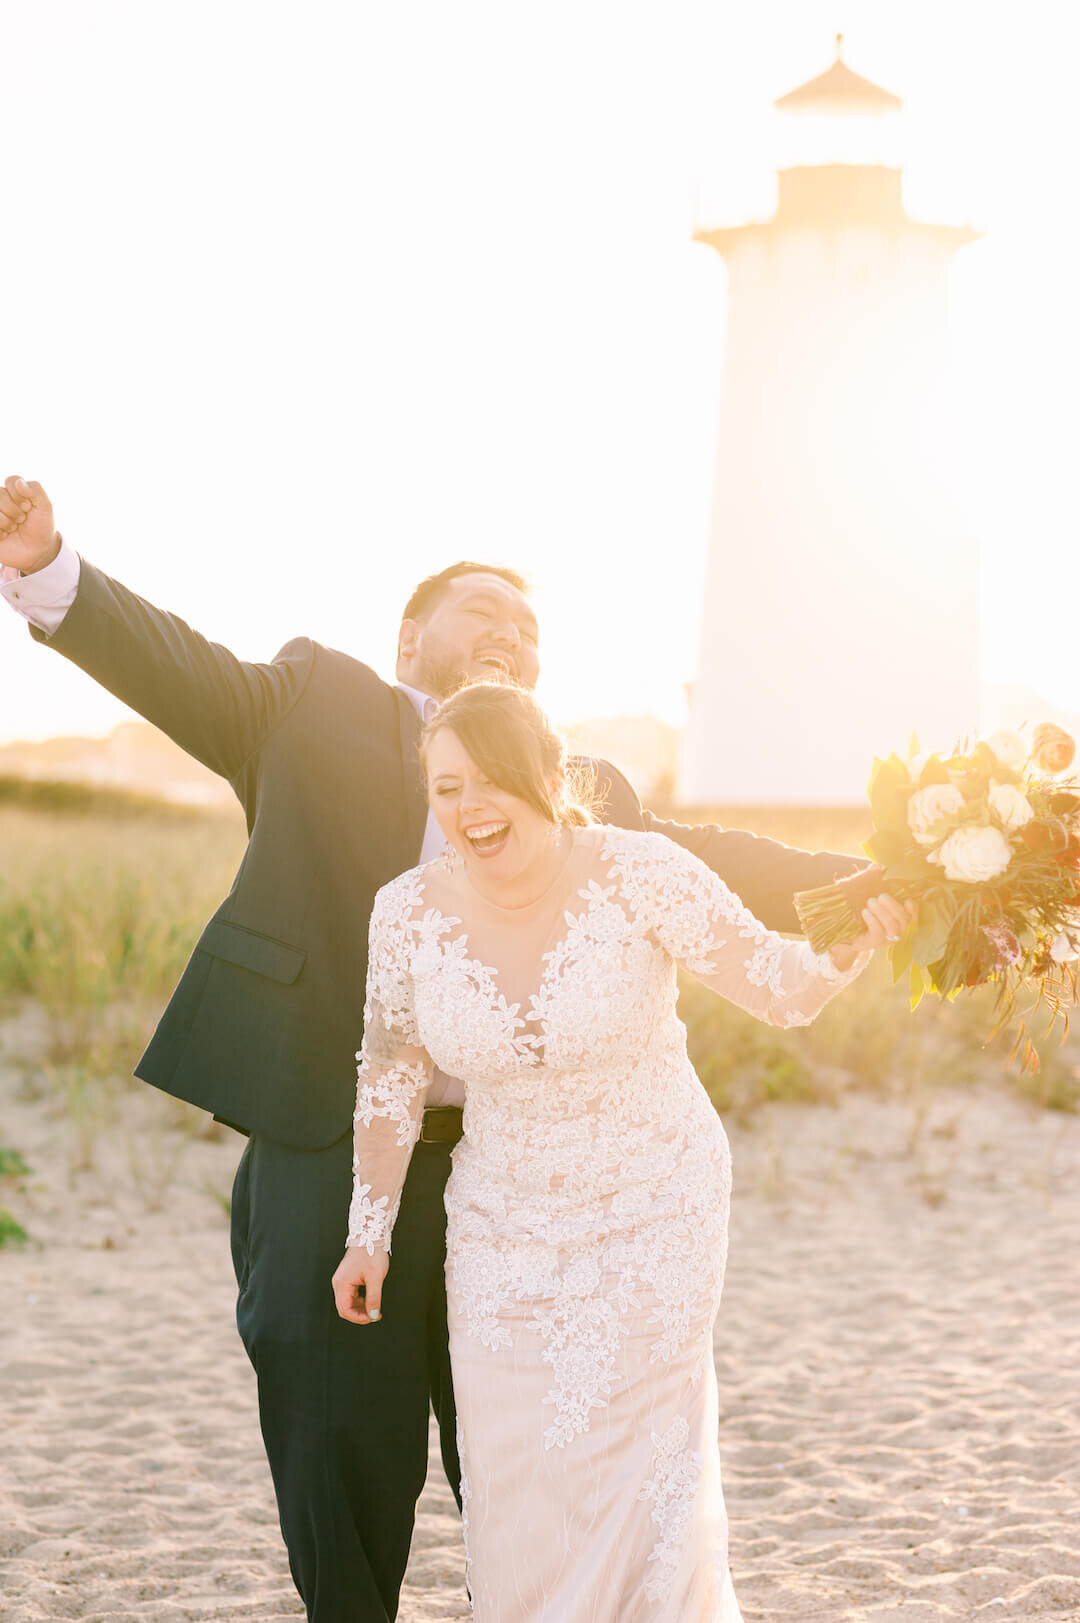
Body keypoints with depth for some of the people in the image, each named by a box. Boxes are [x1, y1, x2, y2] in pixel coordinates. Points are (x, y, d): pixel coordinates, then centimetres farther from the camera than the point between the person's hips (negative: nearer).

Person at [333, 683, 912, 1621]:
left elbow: (786, 992, -17)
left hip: (655, 1215, -3)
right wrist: (369, 1236, 5)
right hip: (506, 1221, 3)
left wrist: (858, 941, -34)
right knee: (516, 1482, 9)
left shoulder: (639, 873, -22)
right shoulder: (410, 910, -14)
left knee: (635, 1462, -2)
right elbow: (392, 1077, 1)